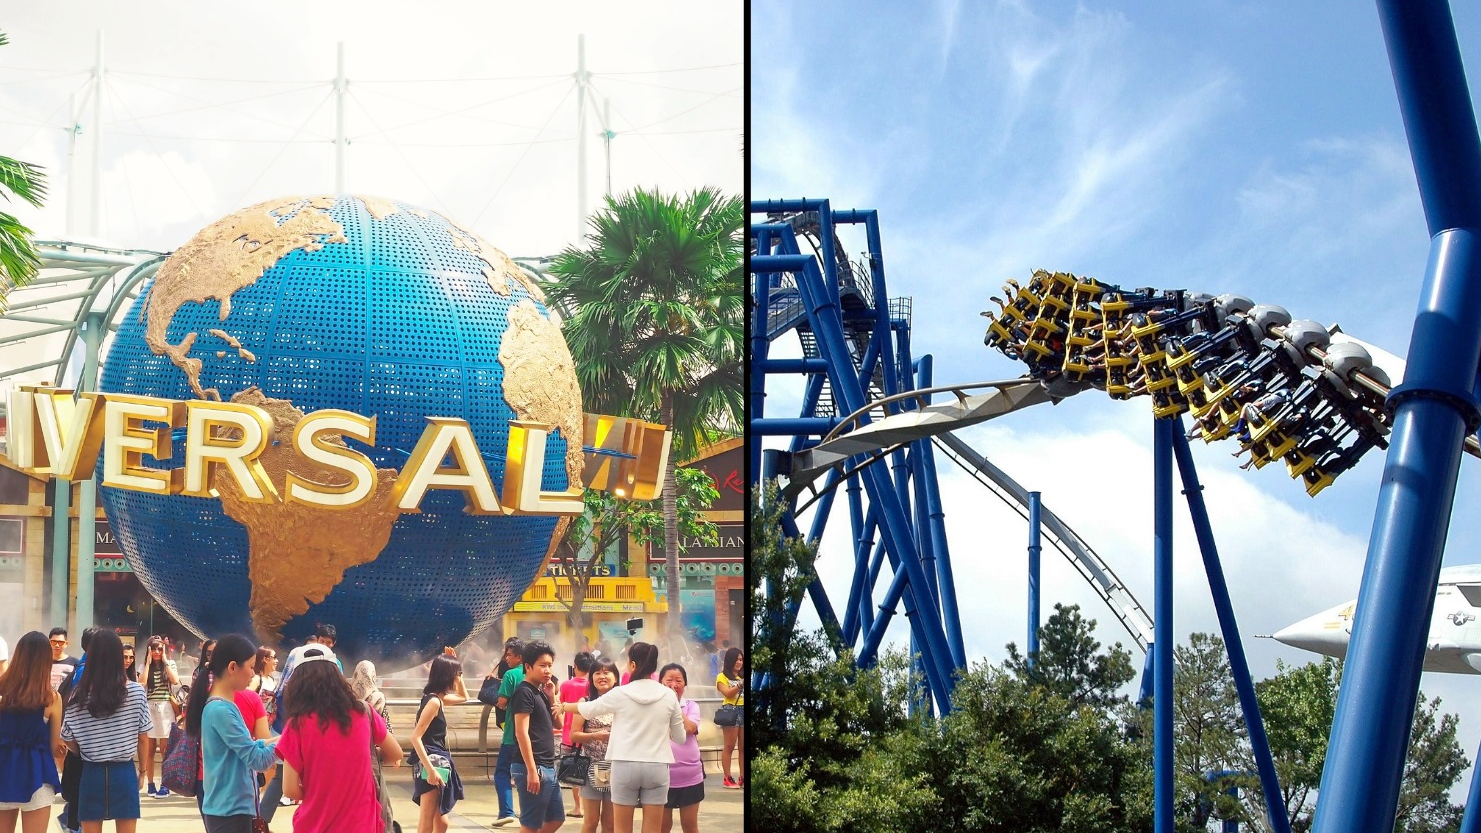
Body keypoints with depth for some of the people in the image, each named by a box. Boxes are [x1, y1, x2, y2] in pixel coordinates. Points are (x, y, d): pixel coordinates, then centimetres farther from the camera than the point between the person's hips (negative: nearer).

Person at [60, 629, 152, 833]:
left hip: (92, 772, 1)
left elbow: (68, 741, 2)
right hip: (124, 772, 0)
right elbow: (142, 737, -1)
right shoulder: (136, 692, -8)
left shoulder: (79, 694, -5)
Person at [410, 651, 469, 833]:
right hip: (432, 763, -10)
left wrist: (456, 671, 18)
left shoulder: (438, 699, 12)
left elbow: (463, 697, 34)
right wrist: (430, 770, -26)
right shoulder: (433, 701, -16)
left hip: (438, 762, 10)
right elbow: (415, 737, -21)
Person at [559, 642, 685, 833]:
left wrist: (564, 706, 32)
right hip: (657, 767, 1)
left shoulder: (620, 694, -4)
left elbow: (587, 709, 13)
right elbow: (680, 738, 9)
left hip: (625, 765, -1)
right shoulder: (668, 696, 1)